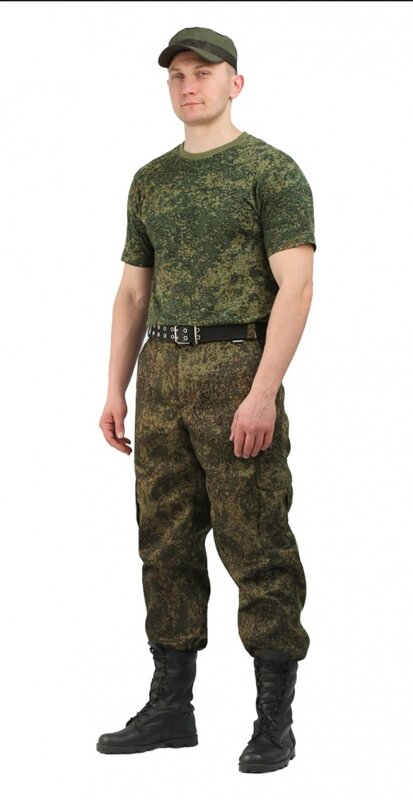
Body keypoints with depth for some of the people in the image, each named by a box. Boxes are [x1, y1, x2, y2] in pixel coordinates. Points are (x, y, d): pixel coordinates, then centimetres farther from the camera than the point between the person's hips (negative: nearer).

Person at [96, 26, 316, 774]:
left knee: (256, 546, -5)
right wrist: (116, 391, 10)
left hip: (236, 368, -6)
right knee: (166, 543, 8)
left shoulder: (272, 170, -3)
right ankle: (169, 706, 17)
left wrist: (263, 393, -20)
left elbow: (295, 286, -12)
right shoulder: (150, 180, 16)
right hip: (161, 375, 6)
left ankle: (274, 719, 2)